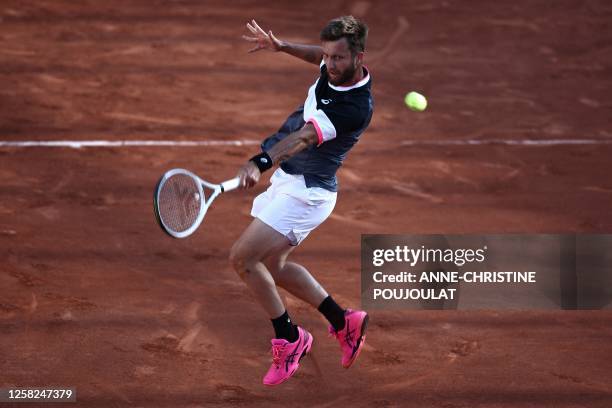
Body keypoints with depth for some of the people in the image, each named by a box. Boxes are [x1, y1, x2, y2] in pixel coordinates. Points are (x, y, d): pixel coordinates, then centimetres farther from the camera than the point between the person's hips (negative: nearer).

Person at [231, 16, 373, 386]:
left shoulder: (355, 107, -29)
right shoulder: (336, 71, -4)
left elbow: (303, 137, -42)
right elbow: (319, 56, 23)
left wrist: (261, 162, -54)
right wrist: (281, 46, 10)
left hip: (305, 193, -10)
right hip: (288, 183, 10)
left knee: (243, 258, -12)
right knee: (272, 266, 17)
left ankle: (290, 338, 4)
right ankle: (344, 321, 29)